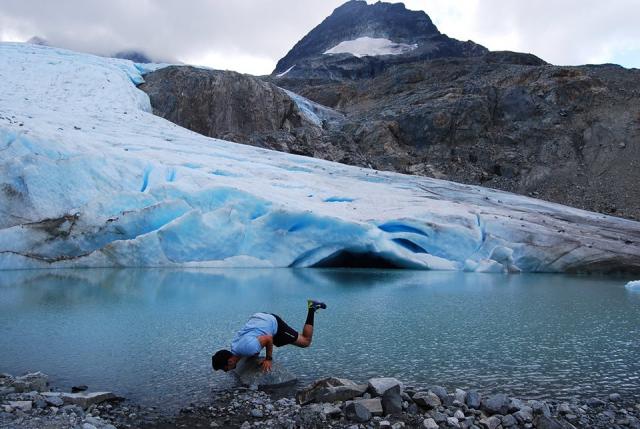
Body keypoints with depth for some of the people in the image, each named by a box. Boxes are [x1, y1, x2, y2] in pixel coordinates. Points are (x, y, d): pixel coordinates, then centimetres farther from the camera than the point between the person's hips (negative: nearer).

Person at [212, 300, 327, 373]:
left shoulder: (247, 348, -37)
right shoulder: (233, 348, -10)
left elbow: (269, 338, -27)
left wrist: (268, 359, -18)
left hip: (273, 323, -8)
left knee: (306, 342, 5)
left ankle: (311, 308, 17)